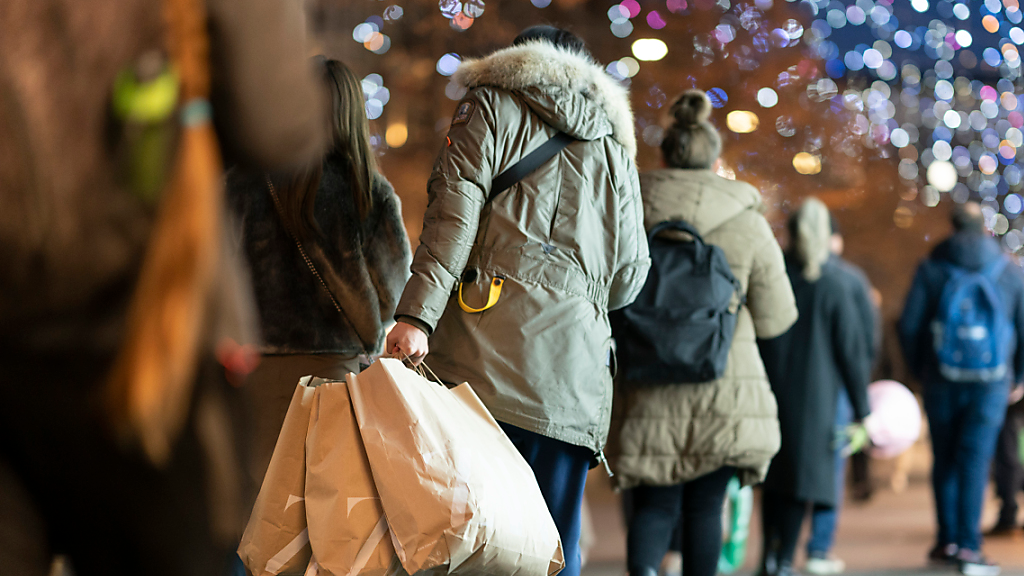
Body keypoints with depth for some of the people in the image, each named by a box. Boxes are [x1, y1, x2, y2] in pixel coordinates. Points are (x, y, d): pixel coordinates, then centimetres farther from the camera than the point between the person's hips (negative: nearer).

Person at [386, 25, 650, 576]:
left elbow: (454, 213, -4)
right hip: (574, 364, 3)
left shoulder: (492, 104, 13)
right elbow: (628, 276, 19)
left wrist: (416, 313, -13)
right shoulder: (614, 144, 24)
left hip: (488, 341, -3)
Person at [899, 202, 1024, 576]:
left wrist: (920, 370, 11)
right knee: (975, 461, -2)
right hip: (992, 383, 0)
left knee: (945, 460, 12)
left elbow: (909, 325, -2)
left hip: (942, 380, 0)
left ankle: (948, 541, 16)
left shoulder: (931, 268, 1)